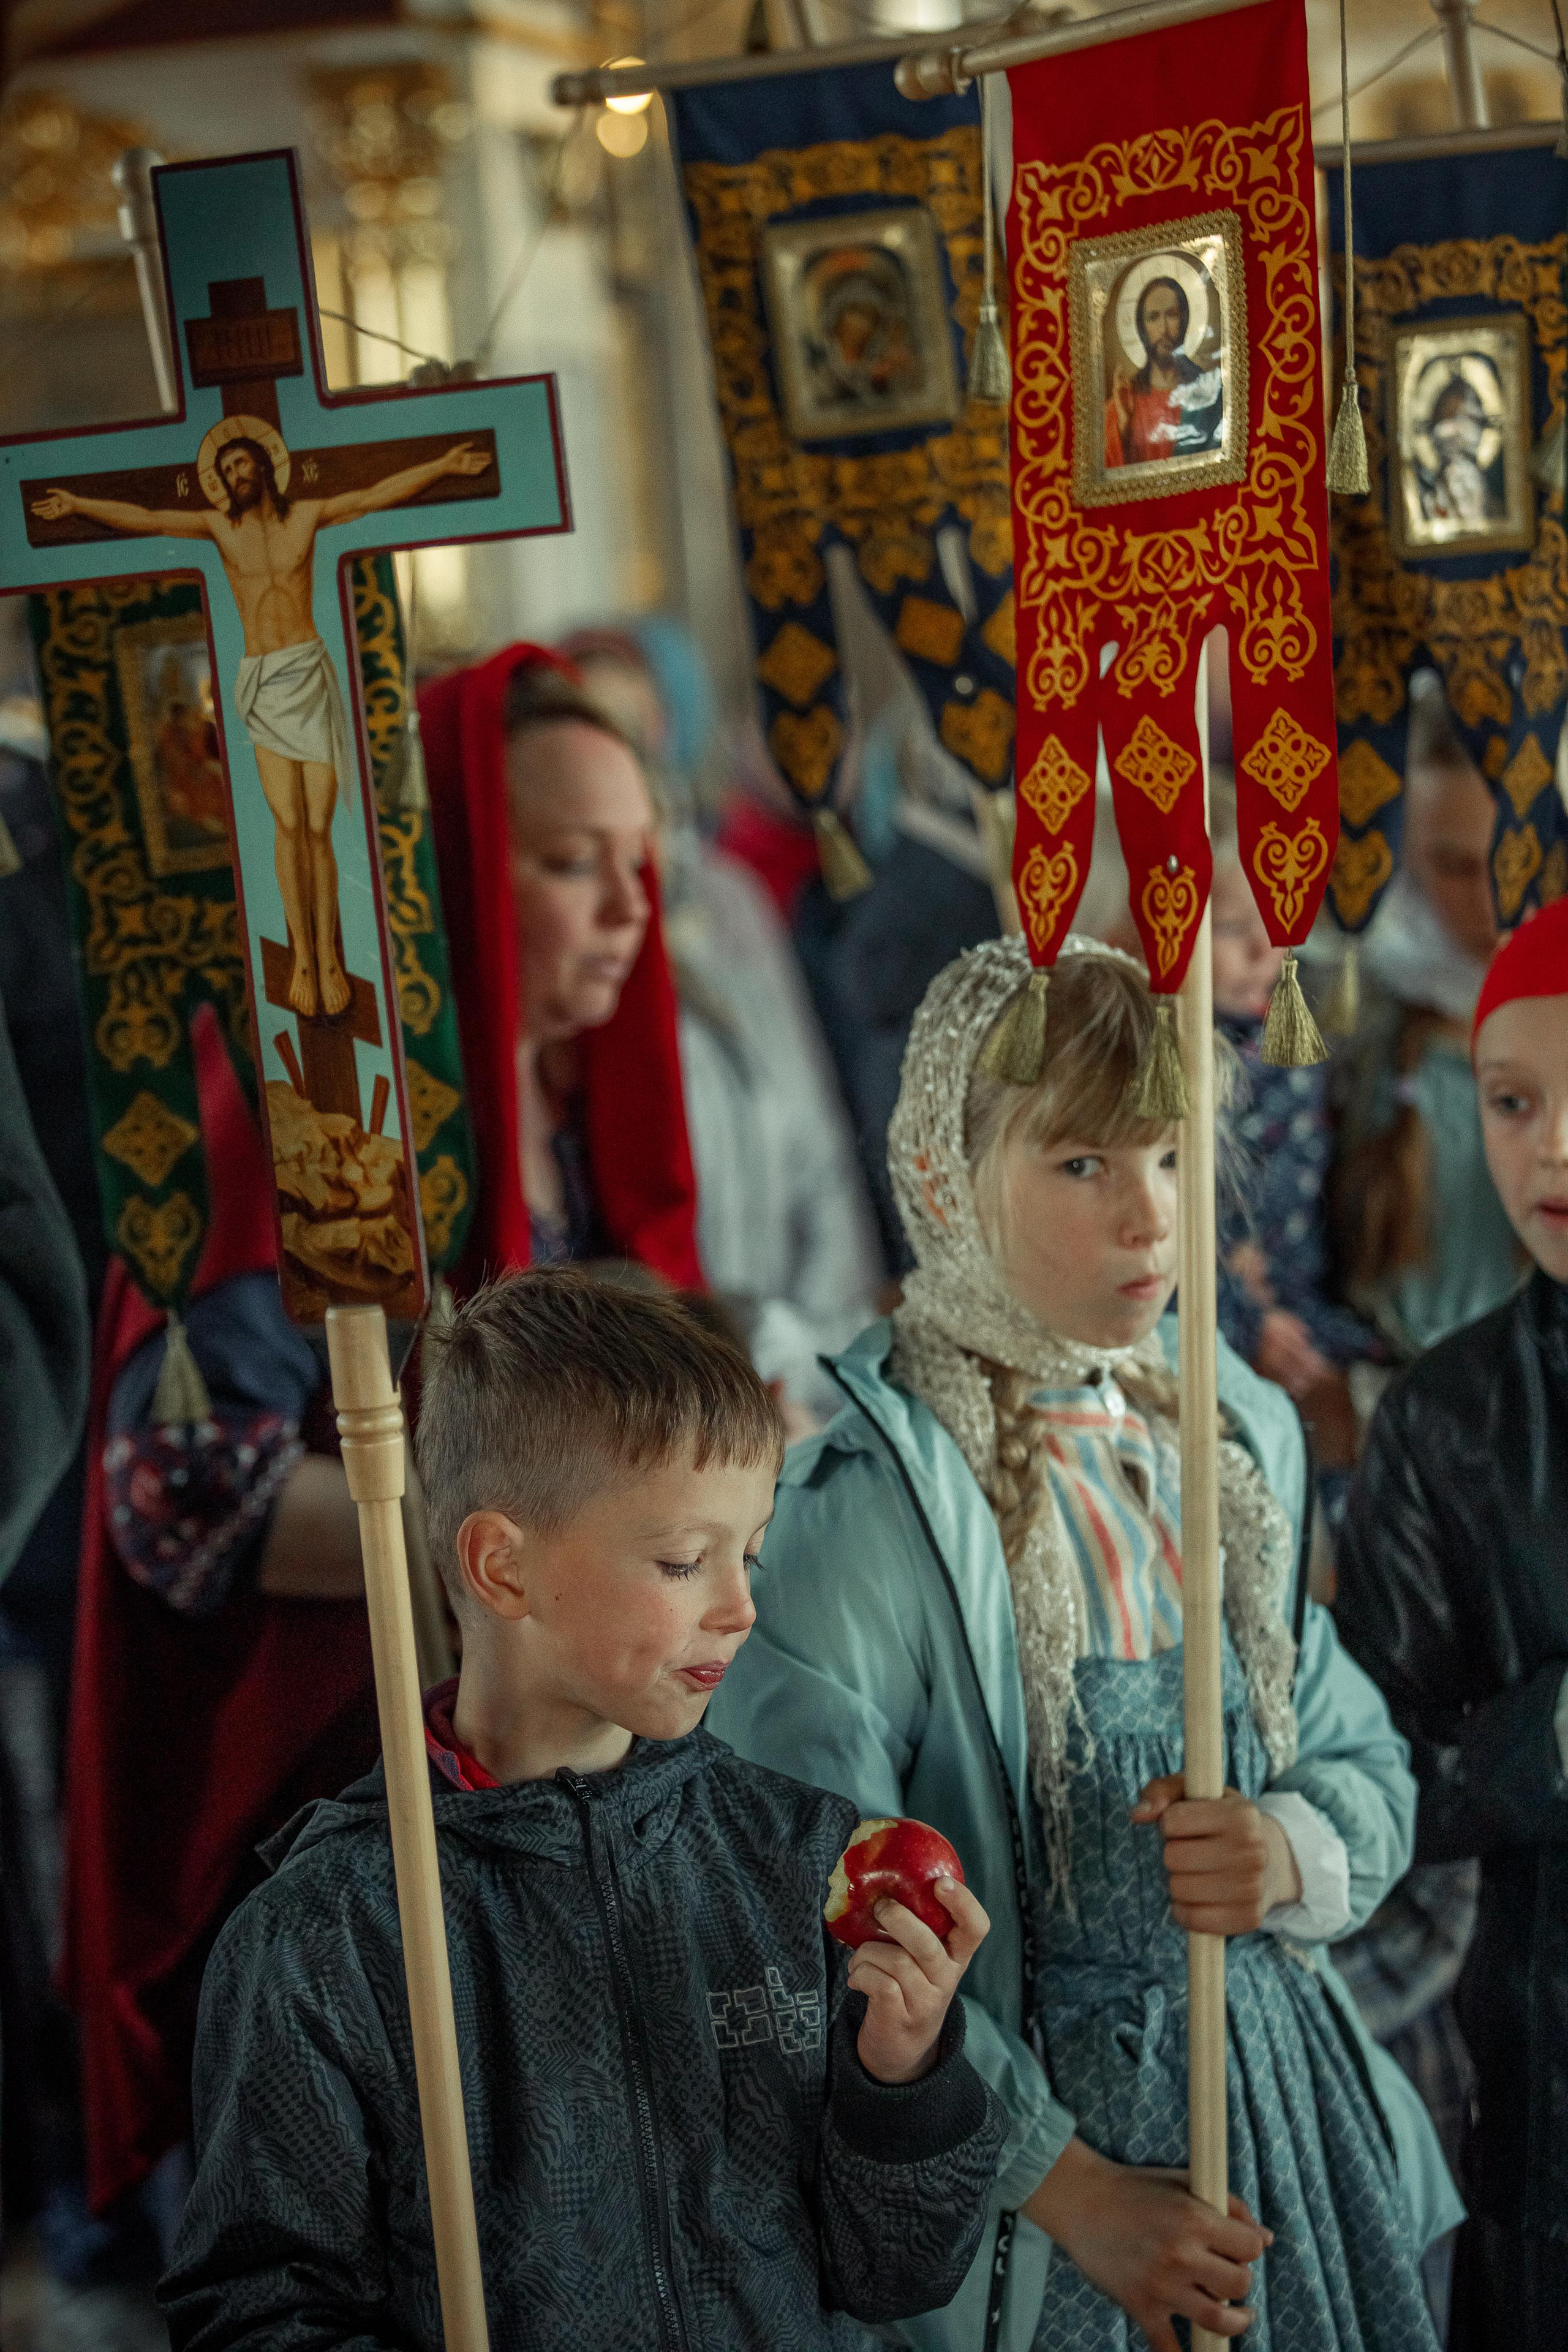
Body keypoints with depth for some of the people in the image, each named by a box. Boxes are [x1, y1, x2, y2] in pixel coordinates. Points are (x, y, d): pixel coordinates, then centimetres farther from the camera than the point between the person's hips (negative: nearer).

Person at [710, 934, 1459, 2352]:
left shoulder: (1235, 1436, 3)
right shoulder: (871, 1502, -18)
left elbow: (1366, 1760, 11)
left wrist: (1294, 1847, -11)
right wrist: (1072, 2188, -17)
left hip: (1279, 2112, 6)